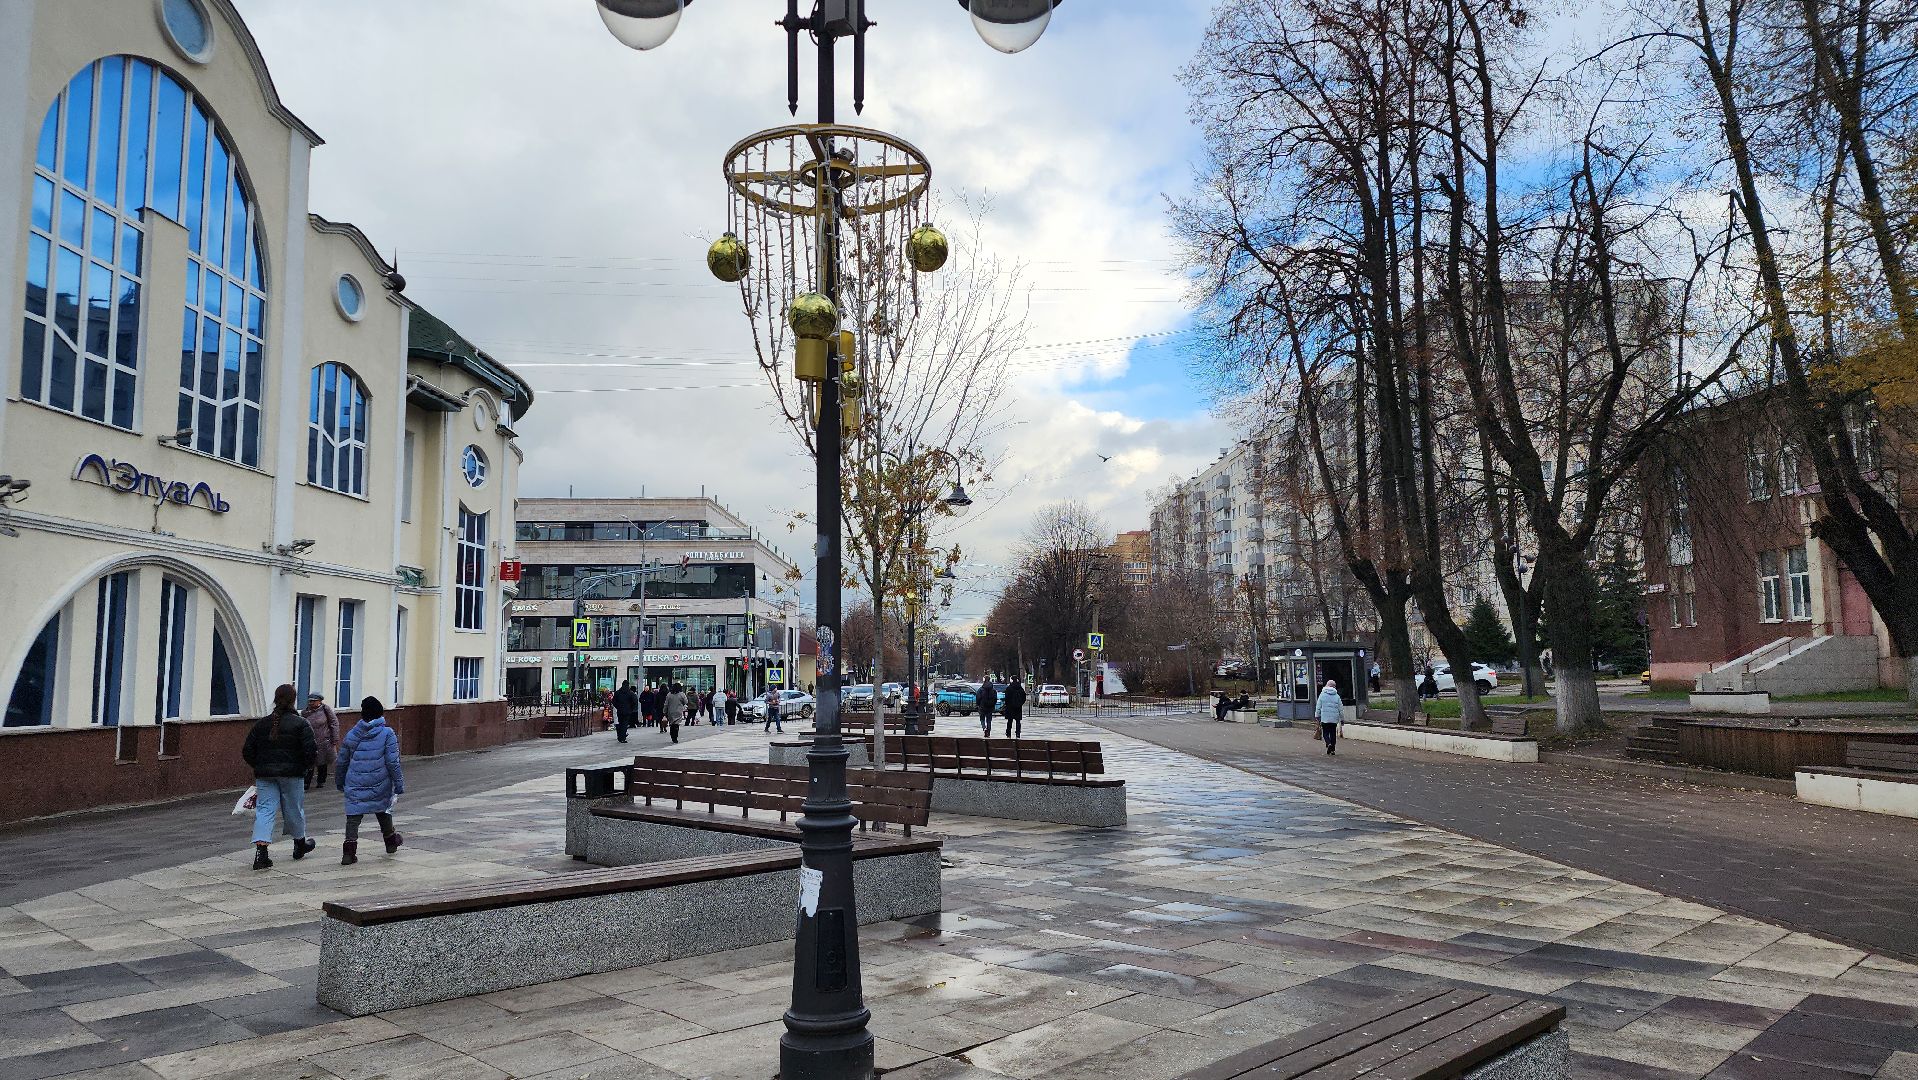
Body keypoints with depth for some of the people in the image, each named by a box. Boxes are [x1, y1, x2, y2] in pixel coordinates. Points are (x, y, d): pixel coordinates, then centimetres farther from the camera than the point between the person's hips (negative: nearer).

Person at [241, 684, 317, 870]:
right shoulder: (301, 724, -7)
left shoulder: (261, 723, 7)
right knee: (294, 808, 12)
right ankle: (300, 844, 31)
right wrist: (305, 767, 4)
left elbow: (247, 751, 8)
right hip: (292, 774, -3)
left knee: (265, 809, 0)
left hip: (265, 774, 3)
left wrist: (260, 767, 18)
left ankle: (261, 851, -15)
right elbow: (309, 751, -13)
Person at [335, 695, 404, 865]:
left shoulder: (351, 735, 5)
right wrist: (399, 784, -4)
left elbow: (342, 762, 13)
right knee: (383, 809, 19)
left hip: (355, 784, 1)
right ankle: (391, 841, 36)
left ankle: (349, 850, -12)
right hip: (380, 784, -1)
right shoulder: (387, 733, -6)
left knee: (353, 815, 1)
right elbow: (393, 763, -9)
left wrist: (339, 781, 27)